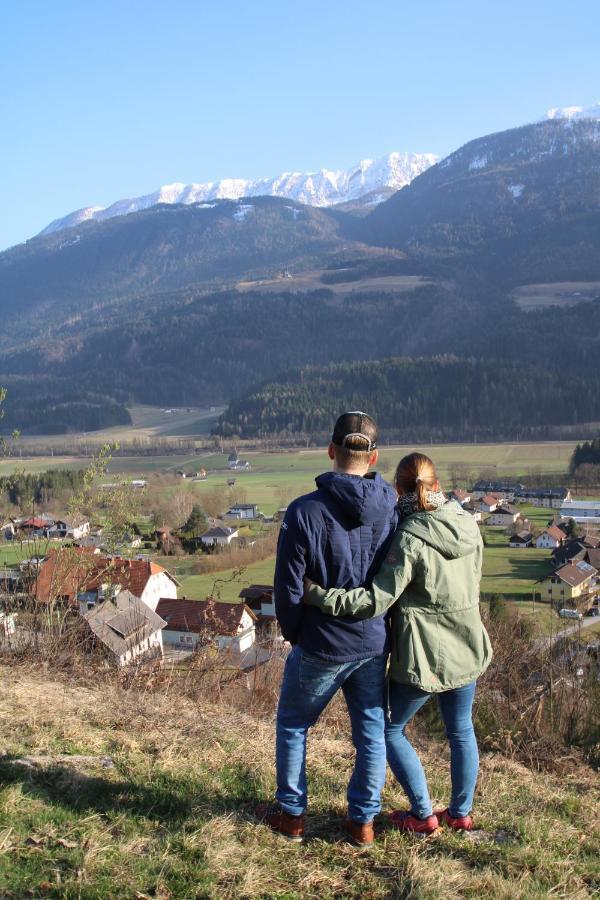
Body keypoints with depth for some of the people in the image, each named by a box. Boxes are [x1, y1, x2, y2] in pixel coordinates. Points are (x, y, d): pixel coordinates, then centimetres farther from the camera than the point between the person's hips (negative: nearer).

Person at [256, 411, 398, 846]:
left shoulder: (305, 511, -20)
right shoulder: (394, 512, -8)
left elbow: (289, 587, -14)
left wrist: (293, 633, 4)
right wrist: (382, 624, 13)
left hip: (321, 647, -3)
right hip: (375, 644, 3)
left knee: (293, 724, 18)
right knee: (372, 731, 17)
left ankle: (291, 814, 29)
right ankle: (363, 821, 26)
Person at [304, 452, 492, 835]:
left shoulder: (410, 539, -22)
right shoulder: (469, 525, -3)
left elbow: (376, 600, -24)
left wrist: (318, 595, -23)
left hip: (423, 655, -6)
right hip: (467, 647, 6)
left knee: (391, 729, 14)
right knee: (461, 731, 22)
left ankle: (423, 815, 20)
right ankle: (461, 812, 35)